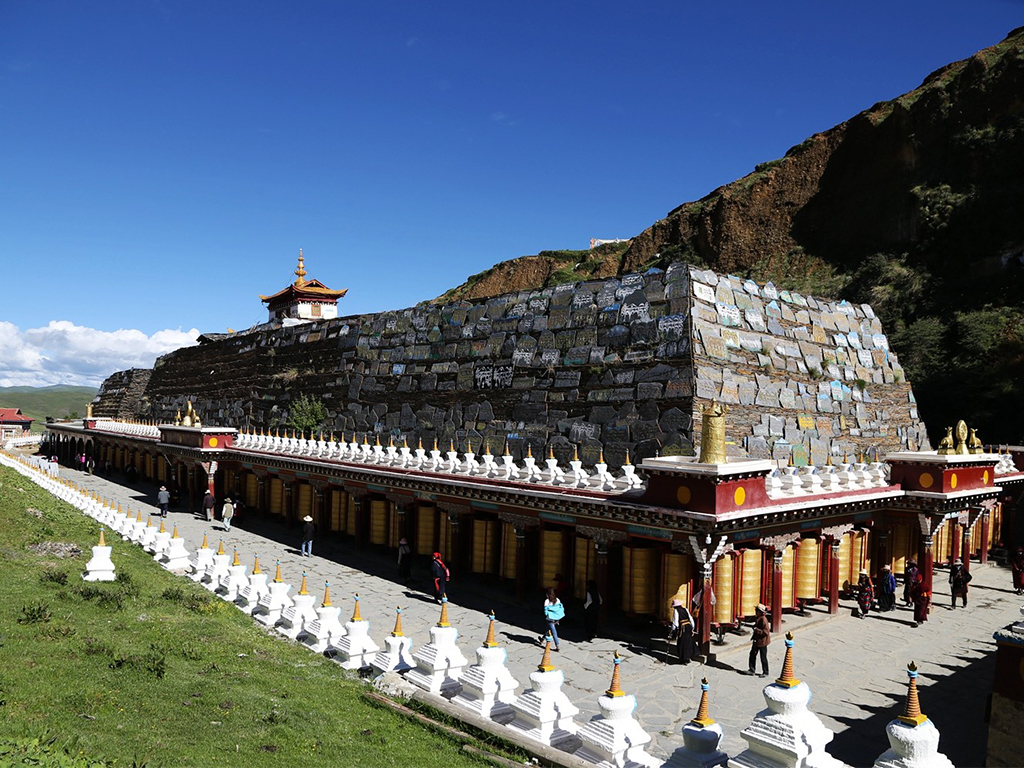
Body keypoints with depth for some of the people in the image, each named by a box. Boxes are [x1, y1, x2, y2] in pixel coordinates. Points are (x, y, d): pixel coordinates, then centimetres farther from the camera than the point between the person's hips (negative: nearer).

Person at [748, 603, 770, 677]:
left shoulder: (763, 619, -22)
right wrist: (753, 638, 19)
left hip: (762, 642, -9)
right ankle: (751, 670, 22)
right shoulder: (758, 618, 6)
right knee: (752, 654, 12)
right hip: (756, 641, 9)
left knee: (763, 658, 4)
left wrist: (757, 630, -27)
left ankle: (765, 673, 18)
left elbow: (766, 631, -26)